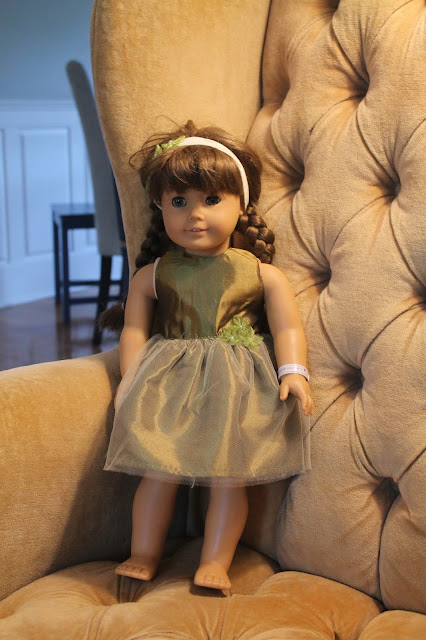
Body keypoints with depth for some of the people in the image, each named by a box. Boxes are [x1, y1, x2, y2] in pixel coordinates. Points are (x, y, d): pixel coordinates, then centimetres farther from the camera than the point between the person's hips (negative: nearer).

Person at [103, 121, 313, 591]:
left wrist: (293, 372, -10)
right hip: (170, 382, 1)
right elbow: (134, 329, 8)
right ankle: (144, 556, 12)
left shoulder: (262, 275, 6)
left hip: (238, 387, 0)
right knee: (158, 470, -5)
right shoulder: (153, 275, 9)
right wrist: (132, 376, -5)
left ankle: (215, 563, 6)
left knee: (228, 475, -8)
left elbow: (288, 329, 4)